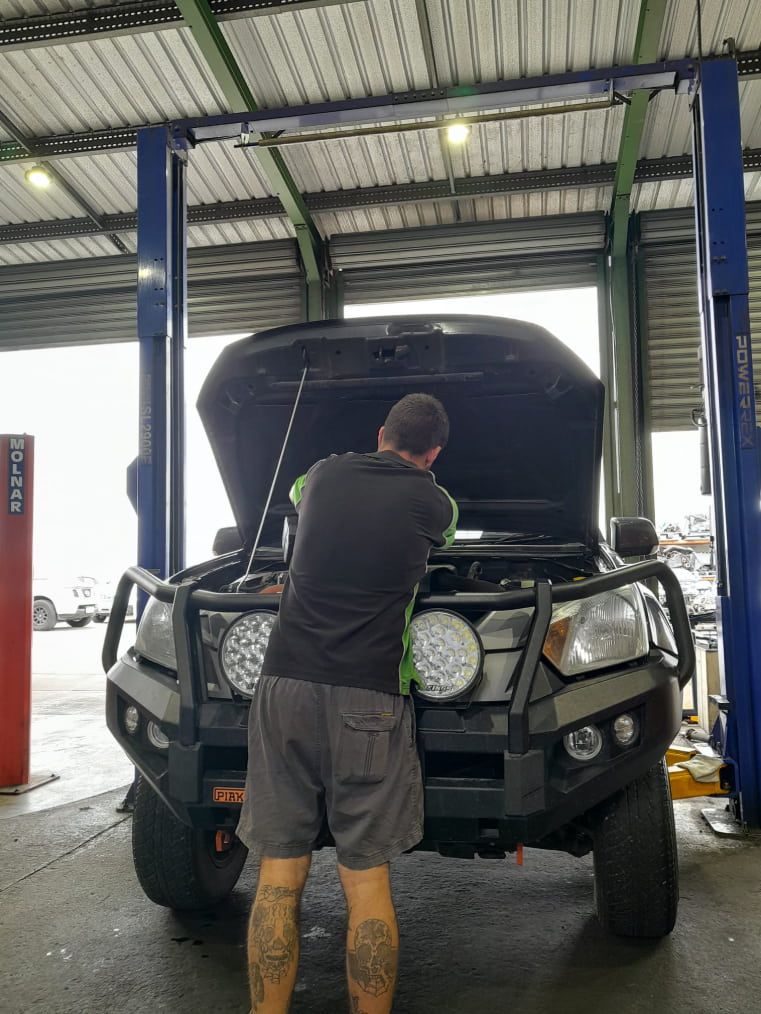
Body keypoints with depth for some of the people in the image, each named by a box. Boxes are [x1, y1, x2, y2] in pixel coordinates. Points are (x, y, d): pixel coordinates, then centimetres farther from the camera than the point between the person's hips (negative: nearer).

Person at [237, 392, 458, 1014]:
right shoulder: (435, 503, 2)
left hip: (285, 688, 3)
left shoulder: (323, 475, 11)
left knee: (278, 878, 8)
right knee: (367, 879, 6)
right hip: (368, 700, -2)